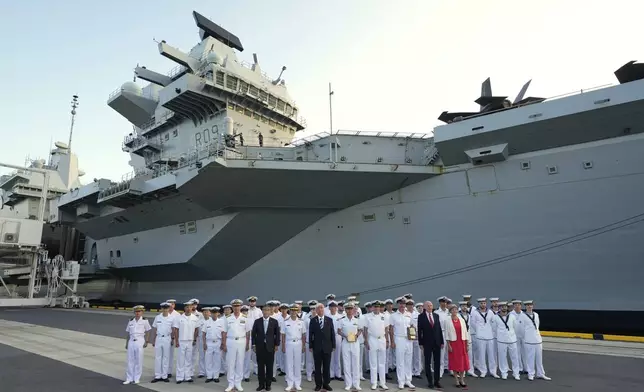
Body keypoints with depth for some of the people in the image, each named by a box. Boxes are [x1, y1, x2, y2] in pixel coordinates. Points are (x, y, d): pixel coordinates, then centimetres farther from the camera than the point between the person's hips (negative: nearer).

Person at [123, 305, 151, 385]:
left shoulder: (144, 321, -2)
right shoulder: (131, 321, 8)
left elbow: (147, 332, 0)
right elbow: (128, 333, 13)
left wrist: (146, 342, -7)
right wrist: (126, 343, 12)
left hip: (140, 341, -4)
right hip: (131, 341, 4)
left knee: (139, 361, 2)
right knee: (130, 360, 7)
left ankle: (137, 378, 13)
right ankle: (129, 379, 17)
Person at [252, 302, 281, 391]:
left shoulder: (274, 322, -1)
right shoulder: (257, 321, 1)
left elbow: (277, 334, 3)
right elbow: (253, 333, 4)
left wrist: (276, 345, 0)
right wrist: (254, 345, 0)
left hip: (270, 346, -1)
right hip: (259, 346, 1)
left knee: (269, 366, 5)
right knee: (260, 366, 6)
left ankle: (268, 384, 16)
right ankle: (261, 384, 17)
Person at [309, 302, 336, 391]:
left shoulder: (329, 320, 4)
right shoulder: (313, 320, 0)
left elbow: (332, 333, 4)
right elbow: (310, 334, 0)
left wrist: (333, 345, 1)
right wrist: (310, 346, -4)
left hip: (327, 347, 1)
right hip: (317, 347, -1)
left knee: (327, 366, 7)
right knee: (318, 367, 6)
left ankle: (326, 383, 18)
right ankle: (318, 384, 16)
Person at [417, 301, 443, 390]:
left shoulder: (436, 316, 8)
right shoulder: (421, 317, -4)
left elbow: (440, 329, 9)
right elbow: (419, 330, -4)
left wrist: (442, 341, 6)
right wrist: (420, 343, -7)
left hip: (437, 342, 3)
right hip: (427, 342, -3)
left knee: (437, 362, 8)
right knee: (428, 362, 5)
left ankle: (437, 381, 18)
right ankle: (430, 381, 15)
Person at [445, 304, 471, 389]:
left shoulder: (461, 320, 5)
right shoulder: (448, 321, -4)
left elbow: (465, 332, 7)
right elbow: (447, 334, -5)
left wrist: (467, 344, 4)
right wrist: (448, 345, -10)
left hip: (462, 343, 3)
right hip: (453, 343, -3)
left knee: (463, 361, 6)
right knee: (454, 361, 3)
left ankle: (462, 380, 20)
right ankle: (457, 381, 14)